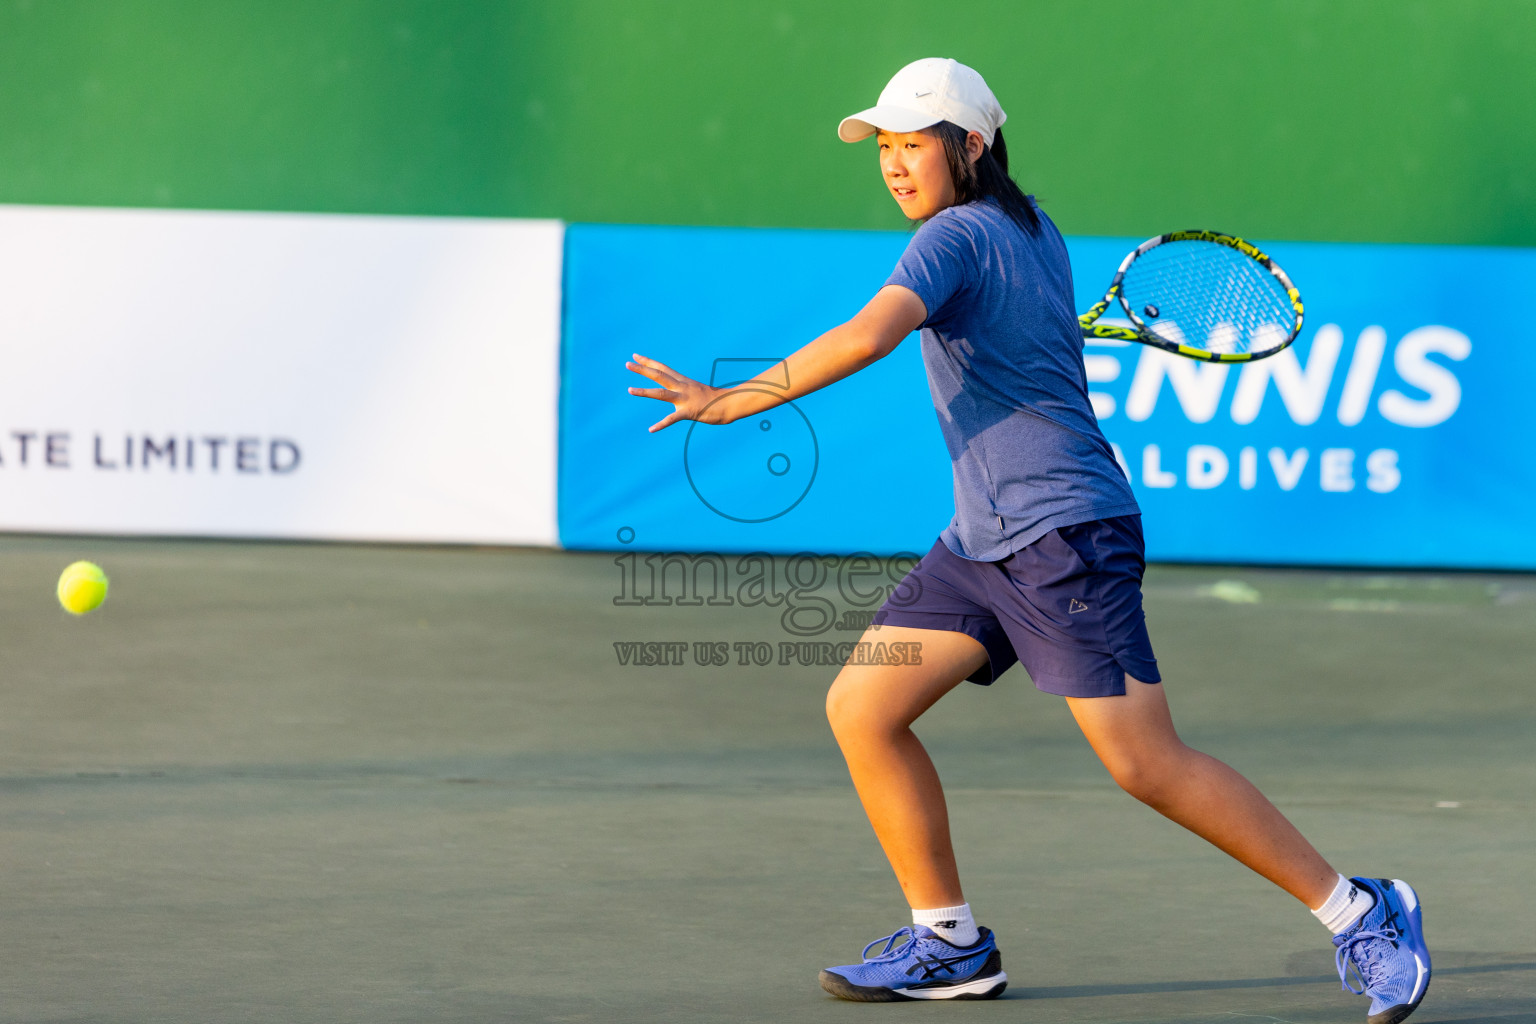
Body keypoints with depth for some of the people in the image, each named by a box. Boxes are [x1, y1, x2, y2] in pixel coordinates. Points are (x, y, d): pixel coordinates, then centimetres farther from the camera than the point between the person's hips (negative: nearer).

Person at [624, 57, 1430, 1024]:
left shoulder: (955, 236, -14)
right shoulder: (1033, 223, 12)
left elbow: (865, 339, -30)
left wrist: (735, 401, -28)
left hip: (1065, 528, -10)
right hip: (983, 541, 10)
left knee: (1148, 763, -12)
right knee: (861, 709, 3)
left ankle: (1360, 915, -2)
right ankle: (952, 943, 11)